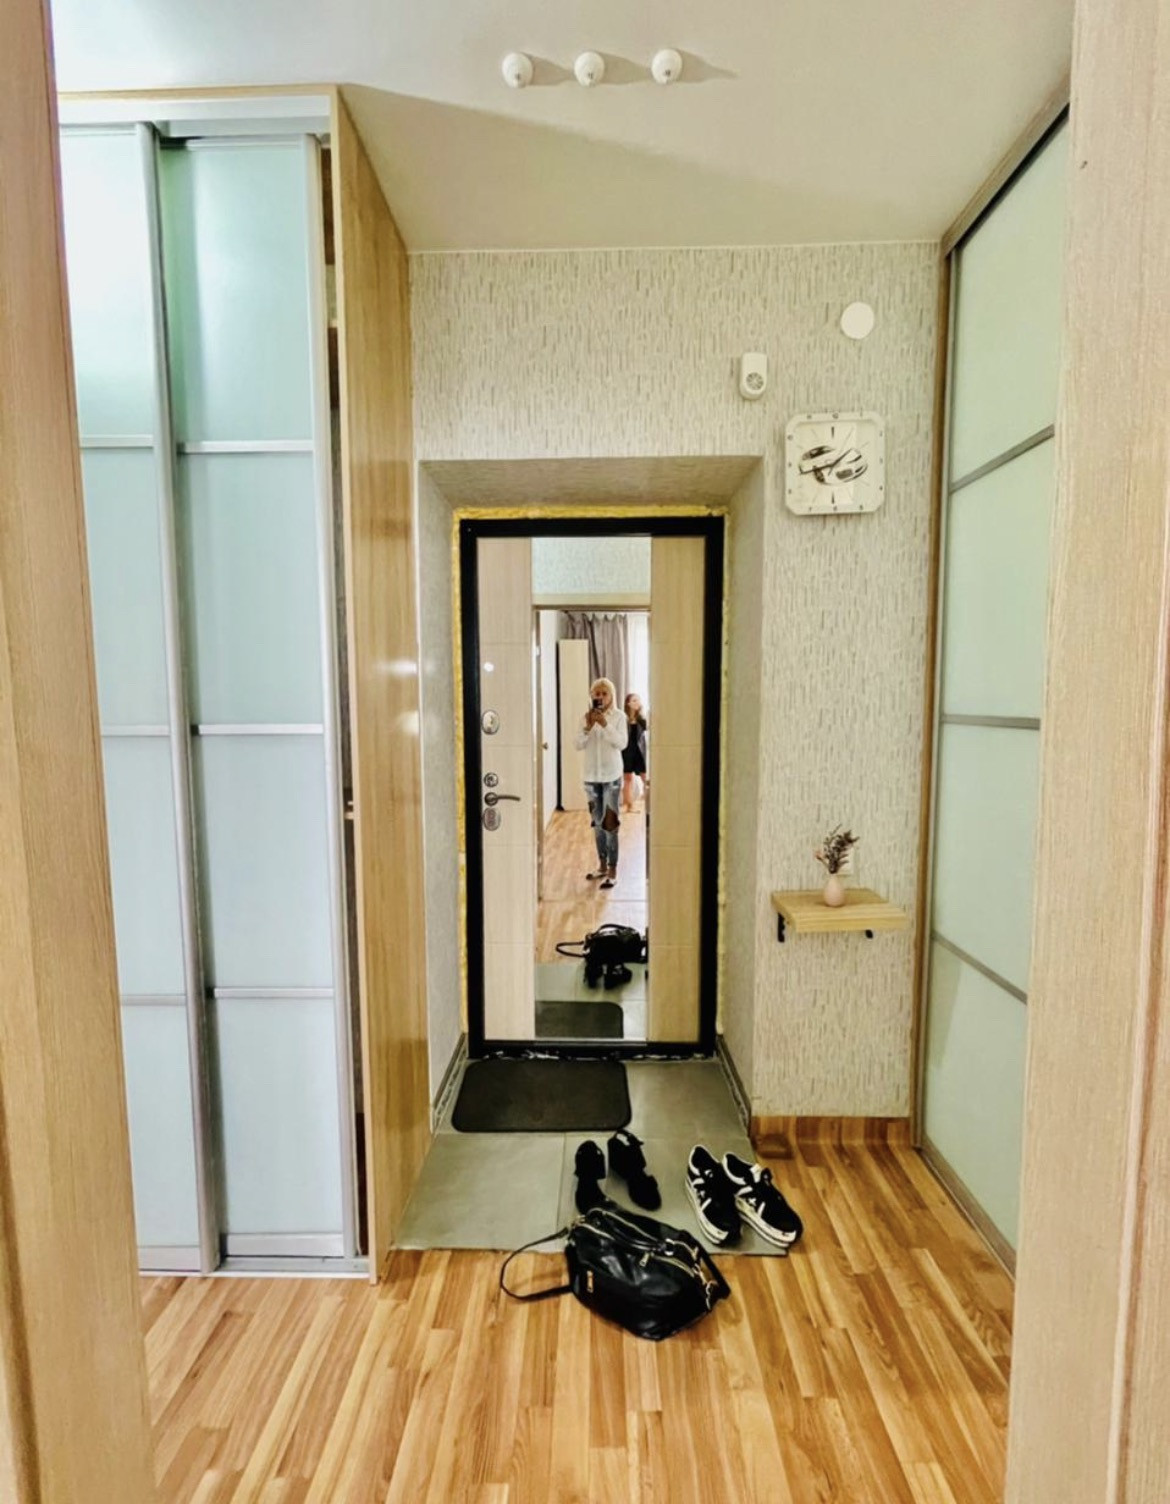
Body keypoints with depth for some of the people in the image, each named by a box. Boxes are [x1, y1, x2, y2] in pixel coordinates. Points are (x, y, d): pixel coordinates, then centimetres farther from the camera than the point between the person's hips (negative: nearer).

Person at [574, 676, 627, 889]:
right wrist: (588, 727, -17)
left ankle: (612, 870, -1)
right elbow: (578, 745, -2)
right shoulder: (586, 717, 5)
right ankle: (602, 865, 25)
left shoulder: (618, 716, -3)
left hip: (611, 776, -4)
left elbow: (621, 743, -13)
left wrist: (605, 724, -23)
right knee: (597, 823, 12)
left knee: (609, 823, -7)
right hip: (591, 776, 4)